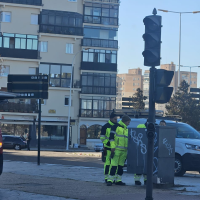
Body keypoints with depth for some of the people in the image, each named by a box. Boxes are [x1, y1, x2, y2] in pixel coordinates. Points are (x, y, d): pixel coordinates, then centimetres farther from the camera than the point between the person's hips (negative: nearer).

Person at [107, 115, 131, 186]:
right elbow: (111, 137, -8)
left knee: (121, 165, 9)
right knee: (114, 165, -11)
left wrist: (128, 148, 22)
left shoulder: (126, 129, 19)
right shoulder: (116, 127, -3)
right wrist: (113, 147, -15)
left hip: (124, 151, 7)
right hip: (116, 150, -7)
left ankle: (118, 180, 14)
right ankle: (110, 180, -10)